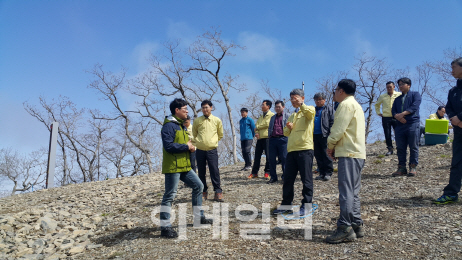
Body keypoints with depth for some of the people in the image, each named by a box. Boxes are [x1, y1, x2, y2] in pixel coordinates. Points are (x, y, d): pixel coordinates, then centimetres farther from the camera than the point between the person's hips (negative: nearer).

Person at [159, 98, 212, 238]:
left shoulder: (181, 125, 18)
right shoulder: (169, 126, -13)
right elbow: (168, 146, -23)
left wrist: (190, 147, 4)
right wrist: (186, 146, -14)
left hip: (185, 166, 10)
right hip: (172, 167, -10)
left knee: (198, 186, 13)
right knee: (169, 195, -5)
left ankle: (199, 217, 26)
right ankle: (165, 227, 3)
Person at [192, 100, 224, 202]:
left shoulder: (217, 120, 3)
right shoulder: (197, 120, 4)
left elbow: (220, 135, 16)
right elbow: (194, 134, 18)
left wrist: (213, 142, 11)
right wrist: (198, 141, 10)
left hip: (212, 150, -1)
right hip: (200, 151, 1)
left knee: (214, 171, -6)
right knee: (201, 172, 6)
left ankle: (218, 192, 2)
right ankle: (204, 192, 17)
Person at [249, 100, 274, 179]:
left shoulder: (272, 115, 1)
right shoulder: (260, 117, 24)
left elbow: (267, 124, -12)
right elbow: (256, 126, 17)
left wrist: (257, 127, 1)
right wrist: (256, 132, -5)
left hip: (267, 138, -6)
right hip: (259, 138, 6)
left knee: (268, 156, -3)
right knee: (257, 156, 5)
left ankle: (267, 172, 6)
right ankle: (254, 172, 10)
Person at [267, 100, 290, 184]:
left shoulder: (288, 116, 9)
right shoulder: (273, 117, 24)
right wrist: (269, 136, 11)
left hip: (283, 139, -5)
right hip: (273, 139, 5)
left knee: (284, 158, -4)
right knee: (272, 159, 2)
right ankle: (273, 177, 9)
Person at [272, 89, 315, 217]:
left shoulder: (309, 109, 4)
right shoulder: (292, 115, 25)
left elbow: (310, 112, -22)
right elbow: (286, 133, 26)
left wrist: (301, 104, -24)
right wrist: (288, 128, 6)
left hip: (305, 149, -7)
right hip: (291, 150, 7)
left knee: (306, 179, -2)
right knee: (288, 179, 9)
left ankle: (306, 205, 7)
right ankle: (286, 204, 18)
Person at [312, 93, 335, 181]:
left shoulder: (329, 109, 3)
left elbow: (332, 122, -4)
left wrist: (330, 134, -13)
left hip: (324, 135, -5)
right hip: (315, 135, 5)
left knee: (326, 155, -3)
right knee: (318, 155, 7)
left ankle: (328, 173, 4)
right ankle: (322, 173, 15)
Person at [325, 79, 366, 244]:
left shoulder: (346, 104, -7)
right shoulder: (356, 105, 25)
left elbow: (338, 129, -15)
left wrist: (330, 145, 0)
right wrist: (335, 147, 13)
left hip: (349, 153, -10)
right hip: (357, 152, 10)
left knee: (346, 191, -12)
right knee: (353, 192, 12)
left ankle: (345, 228, -12)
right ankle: (357, 226, 15)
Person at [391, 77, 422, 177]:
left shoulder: (415, 94, 9)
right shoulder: (397, 99, 25)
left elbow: (414, 107, -7)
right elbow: (393, 111, 12)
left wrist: (402, 114, -15)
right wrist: (397, 116, -10)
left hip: (413, 124, -5)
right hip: (399, 125, 5)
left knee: (413, 147, -3)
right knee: (400, 148, 2)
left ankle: (413, 167, 2)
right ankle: (402, 168, 6)